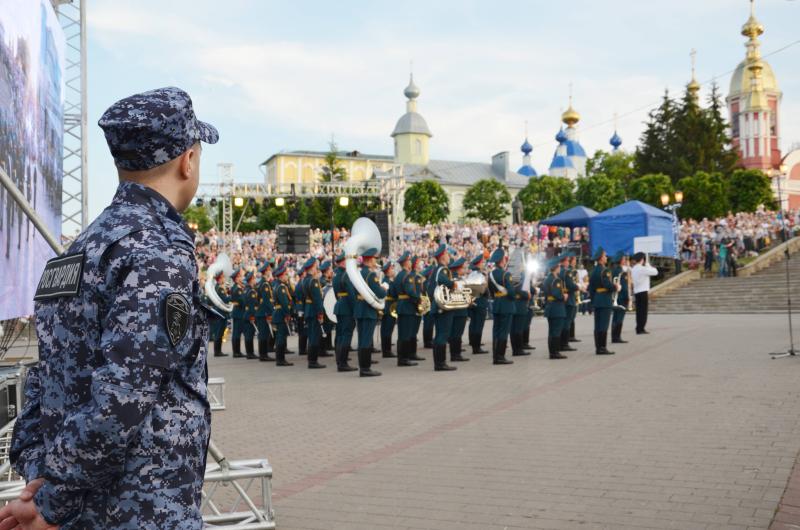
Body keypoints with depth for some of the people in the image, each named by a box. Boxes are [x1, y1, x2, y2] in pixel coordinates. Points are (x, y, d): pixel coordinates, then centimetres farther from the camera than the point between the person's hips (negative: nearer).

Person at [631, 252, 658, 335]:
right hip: (643, 291, -8)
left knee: (639, 311, 11)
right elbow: (655, 272, -12)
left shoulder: (634, 269, 11)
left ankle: (639, 329, 12)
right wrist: (648, 264, 0)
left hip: (636, 292, 8)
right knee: (643, 311, -3)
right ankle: (641, 329, -3)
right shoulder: (642, 269, -15)